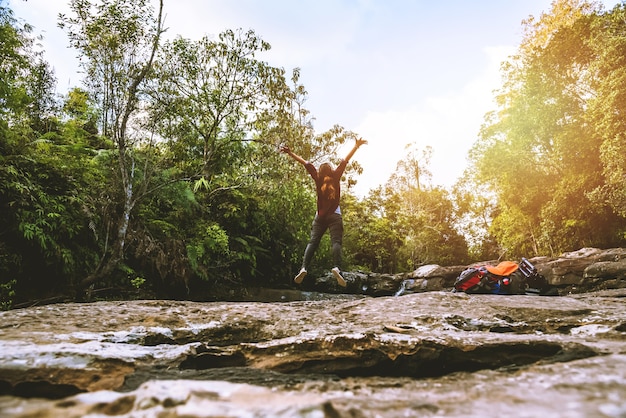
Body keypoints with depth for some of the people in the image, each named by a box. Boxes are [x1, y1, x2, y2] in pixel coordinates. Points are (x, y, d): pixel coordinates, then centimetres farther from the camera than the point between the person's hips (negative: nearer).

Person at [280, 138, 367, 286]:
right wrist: (357, 146, 11)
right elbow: (345, 160, 6)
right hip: (335, 215, -1)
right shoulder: (336, 177, 4)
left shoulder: (318, 178, 6)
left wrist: (290, 153, 12)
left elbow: (306, 163, 8)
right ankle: (337, 267, -31)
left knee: (313, 242, -1)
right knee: (336, 242, -11)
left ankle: (304, 267, -17)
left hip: (320, 216, 2)